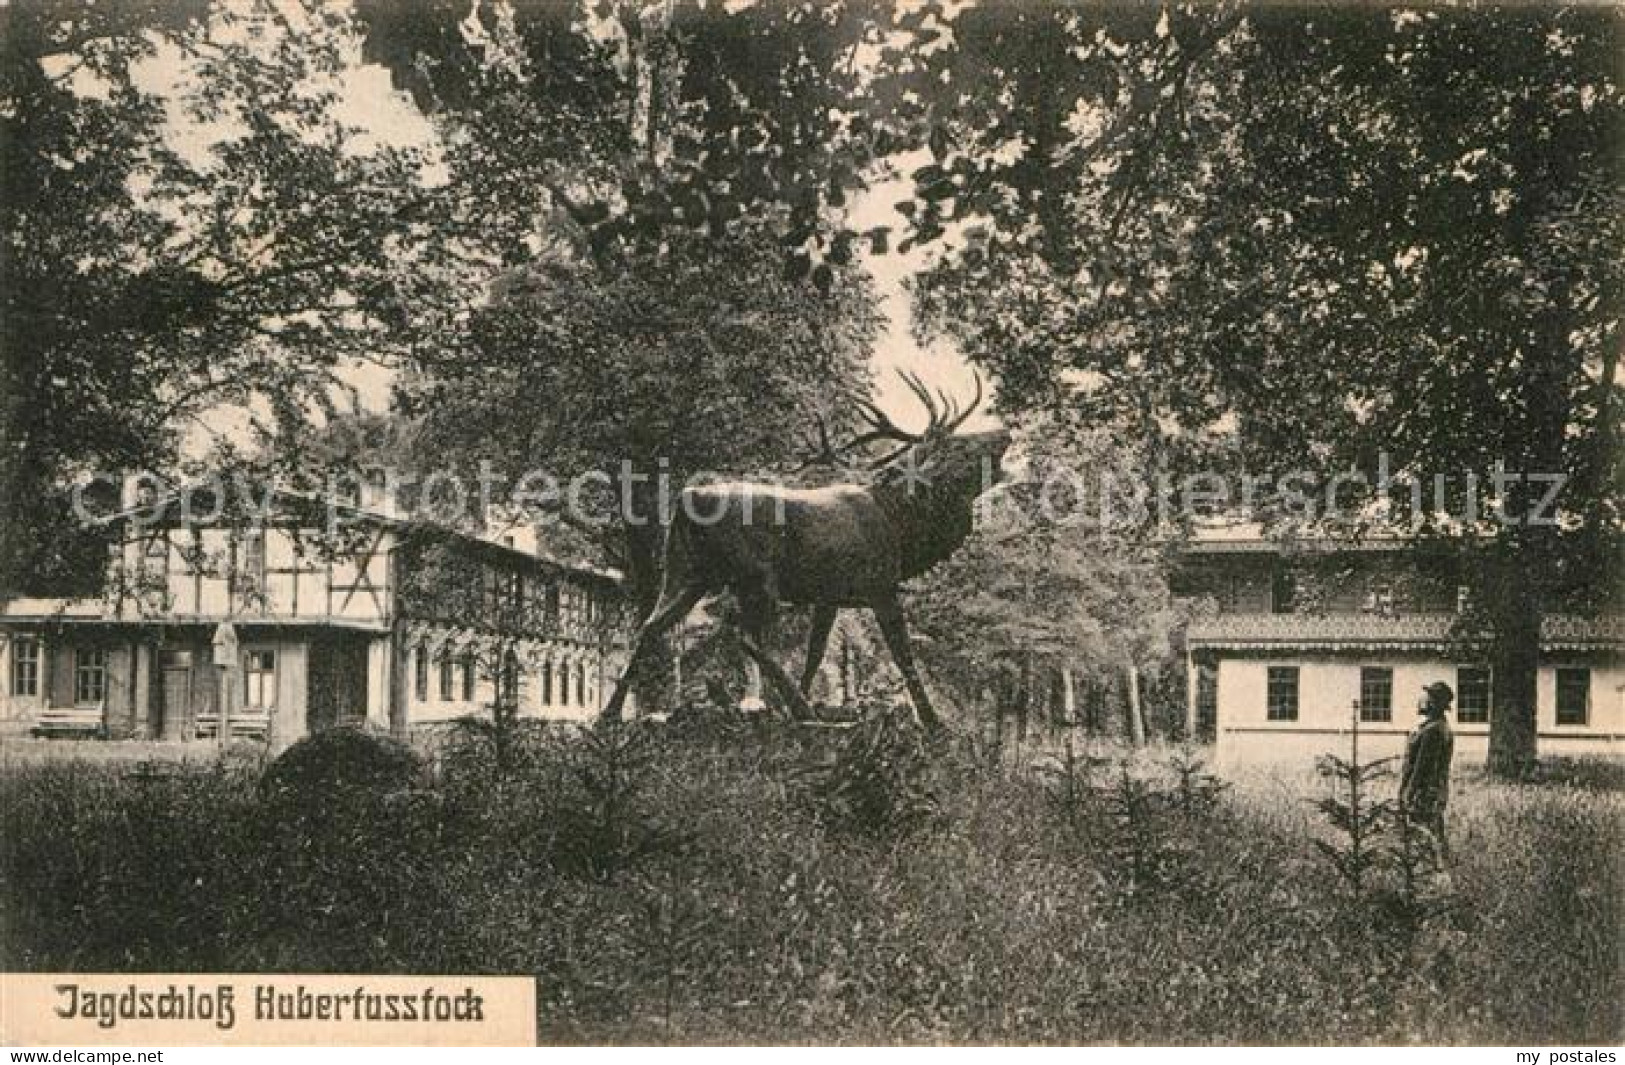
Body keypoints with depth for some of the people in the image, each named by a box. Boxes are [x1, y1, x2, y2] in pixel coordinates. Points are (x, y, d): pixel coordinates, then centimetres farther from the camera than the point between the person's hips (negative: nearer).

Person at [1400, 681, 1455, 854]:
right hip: (1438, 793, 11)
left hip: (1425, 794, -11)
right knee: (1435, 838, 15)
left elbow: (1422, 766, -21)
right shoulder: (1444, 728, 14)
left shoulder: (1431, 730, -20)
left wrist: (1407, 796, -18)